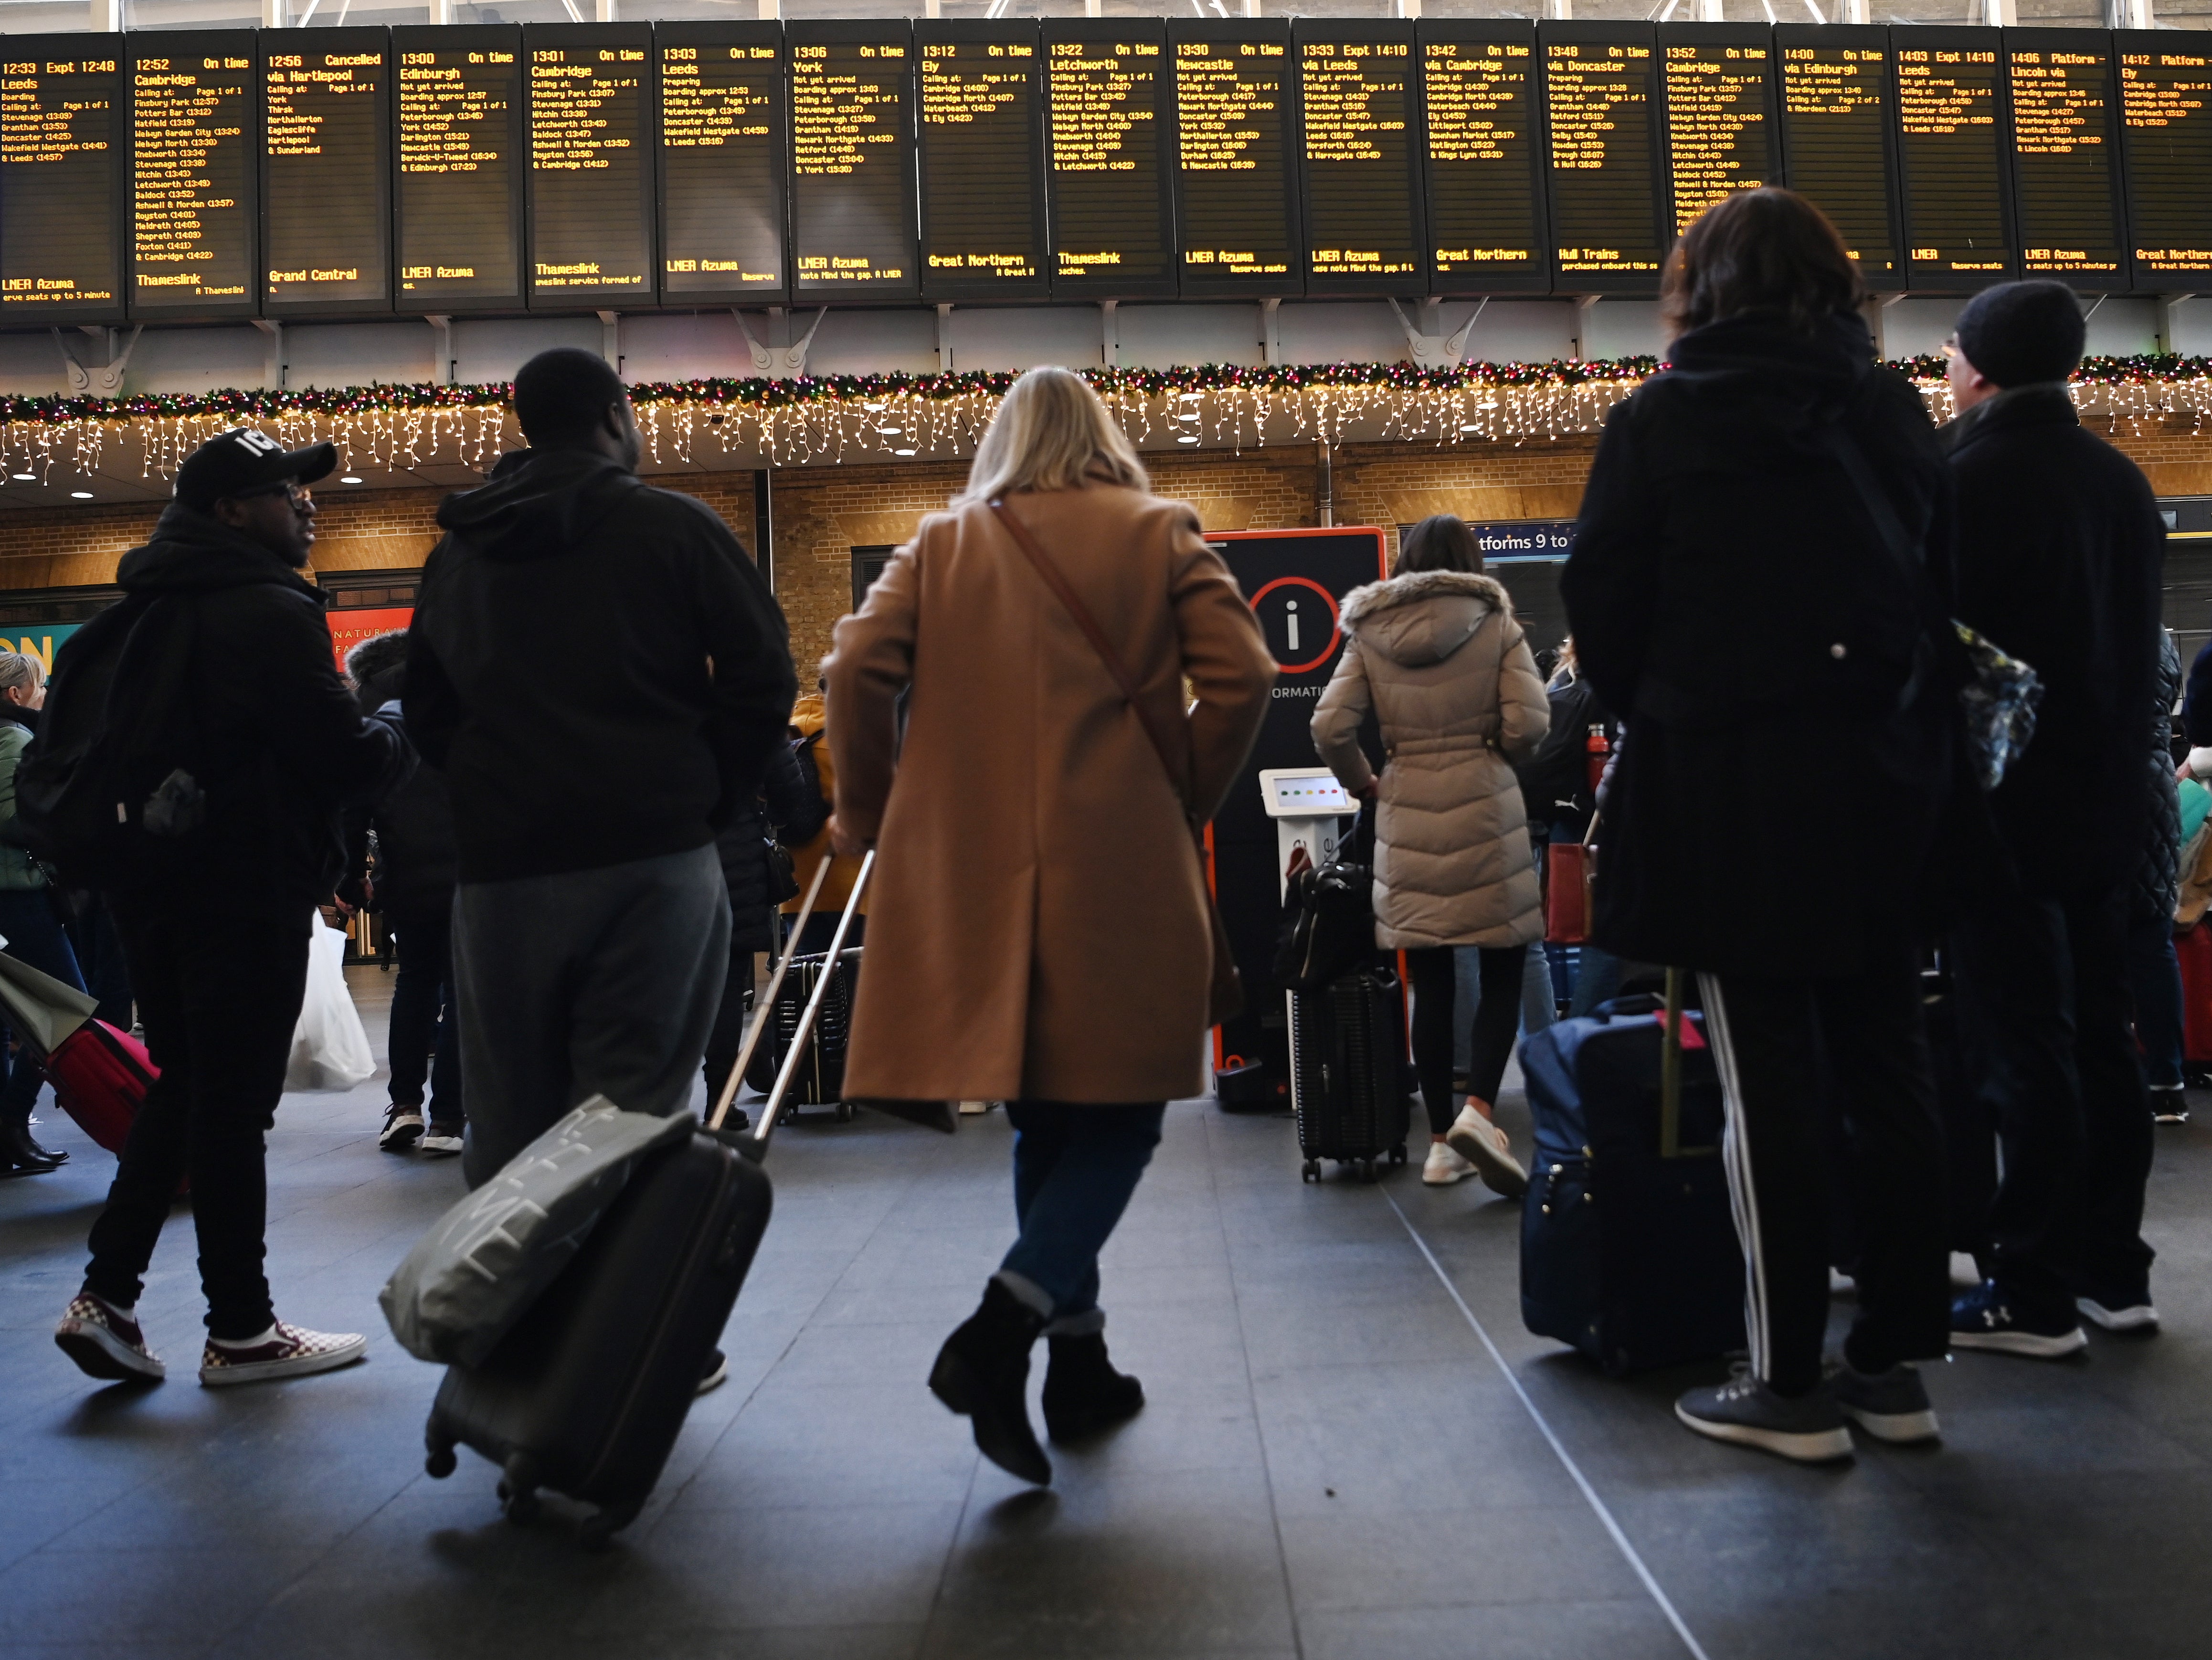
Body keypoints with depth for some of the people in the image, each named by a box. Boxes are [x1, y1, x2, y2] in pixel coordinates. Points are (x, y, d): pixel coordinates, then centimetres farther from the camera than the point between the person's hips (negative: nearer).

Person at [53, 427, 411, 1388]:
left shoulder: (141, 614, 13)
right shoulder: (272, 614, -14)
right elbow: (345, 757, -19)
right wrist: (403, 741, 1)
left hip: (148, 887, 8)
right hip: (246, 893, -8)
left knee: (181, 1088, 19)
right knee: (232, 1106, 0)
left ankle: (106, 1295, 15)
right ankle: (240, 1332, 11)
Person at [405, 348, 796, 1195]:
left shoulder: (457, 550, 16)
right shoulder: (673, 525, 0)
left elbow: (426, 711, 22)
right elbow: (761, 677, -4)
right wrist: (709, 797, 5)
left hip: (500, 868, 4)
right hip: (654, 854, -4)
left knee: (507, 1131, 11)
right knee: (634, 1115, -2)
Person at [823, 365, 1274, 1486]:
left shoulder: (943, 543, 10)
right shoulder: (1160, 533, 7)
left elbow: (858, 669, -2)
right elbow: (1241, 676, -5)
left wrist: (870, 816, 10)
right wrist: (1182, 803, 6)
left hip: (975, 874, 3)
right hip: (1122, 872, -3)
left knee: (1043, 1120, 15)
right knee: (1118, 1118, 5)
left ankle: (1079, 1364, 21)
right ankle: (1000, 1332, -13)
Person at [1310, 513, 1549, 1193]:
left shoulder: (1369, 633, 6)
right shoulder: (1497, 624, 1)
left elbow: (1330, 727, -2)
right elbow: (1528, 724, -6)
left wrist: (1364, 785, 14)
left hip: (1407, 812, 2)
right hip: (1484, 807, -2)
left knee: (1431, 983, 7)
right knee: (1504, 970, 6)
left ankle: (1441, 1142, 12)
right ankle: (1478, 1109, -13)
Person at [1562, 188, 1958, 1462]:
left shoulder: (1665, 419, -4)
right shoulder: (1895, 411, 9)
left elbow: (1604, 603, -3)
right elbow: (1946, 584, 11)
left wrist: (1650, 712, 14)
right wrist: (1916, 727, 18)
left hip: (1733, 783, -4)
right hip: (1890, 777, 5)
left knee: (1771, 1080, -1)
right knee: (1888, 1067, 9)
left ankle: (1791, 1383, 5)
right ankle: (1897, 1362, 18)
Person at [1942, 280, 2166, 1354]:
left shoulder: (1967, 481, -12)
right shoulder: (2122, 480, 10)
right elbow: (2141, 644, 16)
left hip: (2004, 802, -7)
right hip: (2103, 800, 7)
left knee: (2026, 1050, -4)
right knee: (2101, 1036, 12)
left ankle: (2035, 1294, 2)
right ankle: (2113, 1271, 20)